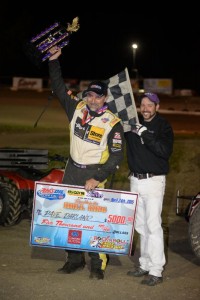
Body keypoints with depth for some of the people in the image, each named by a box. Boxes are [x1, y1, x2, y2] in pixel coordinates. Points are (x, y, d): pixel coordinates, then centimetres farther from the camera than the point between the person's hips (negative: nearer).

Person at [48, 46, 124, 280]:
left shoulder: (113, 124, -13)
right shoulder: (77, 109, 0)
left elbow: (116, 157, -13)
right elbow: (59, 89, 10)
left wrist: (97, 179, -21)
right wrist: (54, 61, 4)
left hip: (95, 173, -5)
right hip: (72, 170, 5)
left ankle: (98, 264, 3)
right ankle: (75, 259, 19)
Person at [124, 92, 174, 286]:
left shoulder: (163, 126, -7)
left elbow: (165, 151, -21)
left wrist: (145, 135, -29)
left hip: (154, 181, -6)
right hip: (135, 180, 6)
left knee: (153, 225, -9)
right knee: (141, 225, 12)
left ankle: (156, 271, -7)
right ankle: (145, 264, 21)